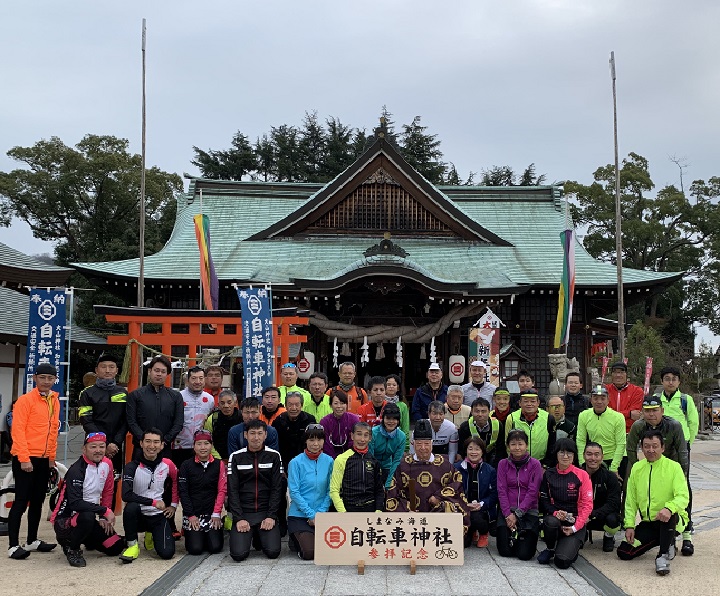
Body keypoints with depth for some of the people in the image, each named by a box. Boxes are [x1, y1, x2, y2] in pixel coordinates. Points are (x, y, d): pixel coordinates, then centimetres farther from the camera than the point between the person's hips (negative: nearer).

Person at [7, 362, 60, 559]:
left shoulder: (55, 402, 10)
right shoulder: (25, 400, -10)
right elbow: (17, 430, -14)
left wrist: (52, 456, 15)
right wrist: (24, 458, -18)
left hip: (44, 459, 7)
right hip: (25, 459, -7)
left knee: (37, 501, 12)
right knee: (21, 501, -5)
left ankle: (32, 541, 23)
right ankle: (13, 546, 0)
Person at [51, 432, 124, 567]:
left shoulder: (107, 464, 0)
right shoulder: (76, 470, -22)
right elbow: (75, 503, -31)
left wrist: (103, 518, 5)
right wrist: (104, 510, -27)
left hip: (89, 519, 7)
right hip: (64, 521, -7)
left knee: (116, 547, 0)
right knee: (87, 516, -39)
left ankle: (87, 540, 27)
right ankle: (72, 548, -10)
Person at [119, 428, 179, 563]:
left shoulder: (167, 464, -3)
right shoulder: (132, 467, -14)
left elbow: (176, 482, 18)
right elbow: (126, 495, -25)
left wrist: (174, 505, 13)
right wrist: (153, 502, -22)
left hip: (159, 515, 3)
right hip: (138, 515, -3)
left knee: (167, 553, -15)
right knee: (131, 507, -38)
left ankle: (151, 535, 23)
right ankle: (132, 545, -12)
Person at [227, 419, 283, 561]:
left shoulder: (274, 456, 3)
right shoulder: (236, 457, 2)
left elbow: (277, 489, 0)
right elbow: (232, 490, -2)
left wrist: (271, 516, -10)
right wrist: (239, 518, -11)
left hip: (266, 512, 0)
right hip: (243, 513, 0)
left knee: (273, 552, -16)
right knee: (238, 554, -17)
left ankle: (260, 537, 18)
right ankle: (249, 536, 17)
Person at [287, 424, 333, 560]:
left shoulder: (329, 461, 1)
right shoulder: (296, 462, -9)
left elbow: (330, 491, 2)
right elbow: (294, 492, -10)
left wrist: (321, 513, -9)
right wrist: (311, 514, -13)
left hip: (322, 516, 3)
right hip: (299, 514, -3)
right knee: (310, 553, -15)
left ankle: (305, 538, 22)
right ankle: (294, 538, 18)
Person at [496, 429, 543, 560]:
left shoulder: (535, 464, -3)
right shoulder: (503, 464, 4)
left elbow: (532, 492, -8)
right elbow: (501, 491, -1)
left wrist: (517, 514, -13)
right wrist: (508, 514, -13)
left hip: (528, 511, -2)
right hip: (507, 511, 2)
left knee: (524, 554, -10)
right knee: (505, 551, -8)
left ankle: (525, 537, 22)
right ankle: (513, 537, 24)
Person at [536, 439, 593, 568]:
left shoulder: (582, 475, -2)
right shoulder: (549, 474, 6)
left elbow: (587, 504, -4)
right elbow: (544, 500, 7)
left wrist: (575, 527, -11)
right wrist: (555, 512, -14)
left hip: (575, 523, -2)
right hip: (555, 517, 2)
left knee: (562, 561, -22)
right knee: (551, 522, -37)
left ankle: (572, 547, 16)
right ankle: (550, 549, -4)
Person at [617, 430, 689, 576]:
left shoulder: (673, 467, -6)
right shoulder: (637, 468, 6)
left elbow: (683, 497, -17)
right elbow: (631, 501, 8)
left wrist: (669, 508, -37)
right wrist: (630, 525, -3)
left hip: (672, 520, -5)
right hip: (647, 523, 5)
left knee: (669, 515, -40)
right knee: (623, 552, -6)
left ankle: (663, 556, -19)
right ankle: (666, 542, 16)